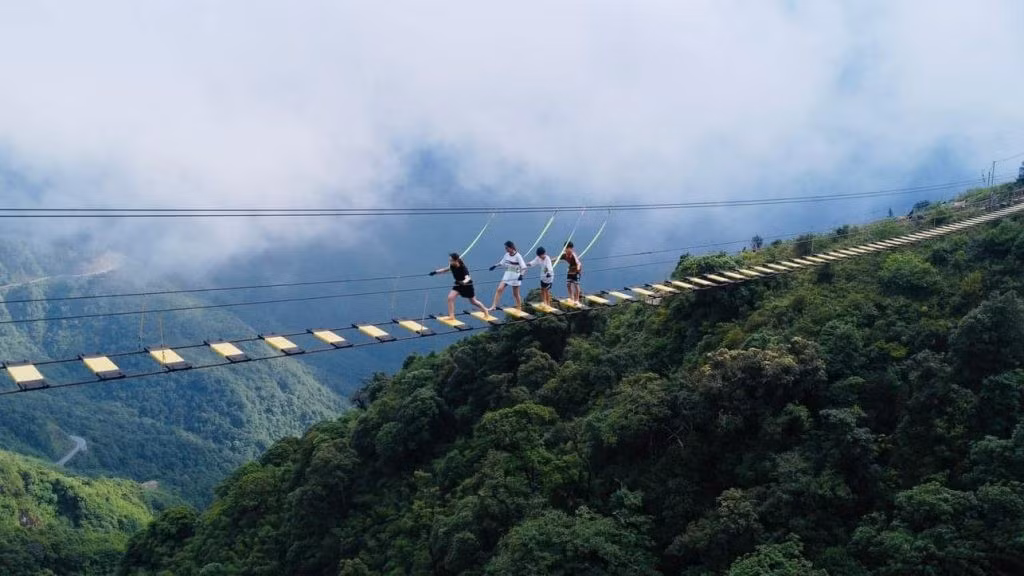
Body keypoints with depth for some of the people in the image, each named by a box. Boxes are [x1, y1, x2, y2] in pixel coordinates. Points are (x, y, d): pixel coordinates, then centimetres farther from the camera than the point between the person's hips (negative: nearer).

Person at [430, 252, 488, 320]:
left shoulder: (463, 267, -34)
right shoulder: (452, 265, -16)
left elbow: (468, 278, -47)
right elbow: (447, 269, 6)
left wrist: (463, 282, -69)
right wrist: (436, 272, -2)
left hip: (467, 285, -5)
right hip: (459, 284, 5)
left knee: (473, 301, 13)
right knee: (450, 297, -16)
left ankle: (485, 310, 40)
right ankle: (451, 316, -7)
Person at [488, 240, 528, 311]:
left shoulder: (517, 256, -15)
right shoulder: (506, 255, 3)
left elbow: (523, 267, -18)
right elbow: (502, 262, 21)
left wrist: (521, 275, -31)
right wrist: (495, 265, 15)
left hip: (515, 276, -5)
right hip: (507, 275, 5)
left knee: (515, 294, 7)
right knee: (499, 289, -11)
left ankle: (519, 309, 24)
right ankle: (494, 306, -8)